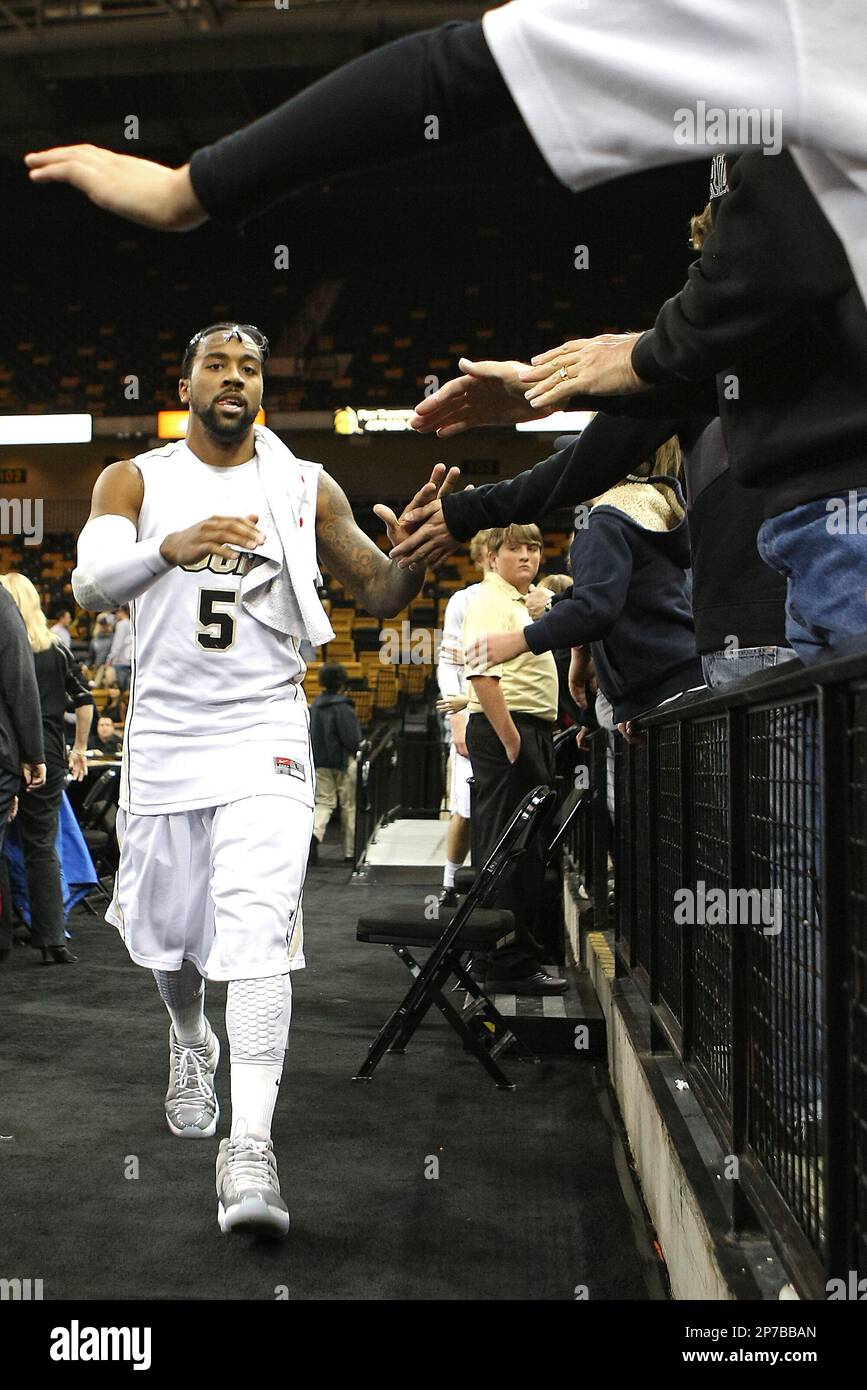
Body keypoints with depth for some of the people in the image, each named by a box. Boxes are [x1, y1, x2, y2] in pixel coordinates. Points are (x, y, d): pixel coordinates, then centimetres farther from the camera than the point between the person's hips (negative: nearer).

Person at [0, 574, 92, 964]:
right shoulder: (56, 650, 7)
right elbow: (85, 701, 8)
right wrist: (79, 749, 16)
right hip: (47, 758, 3)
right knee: (42, 847, 8)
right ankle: (52, 941, 5)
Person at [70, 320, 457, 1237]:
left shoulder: (305, 490, 5)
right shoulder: (134, 480, 4)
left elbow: (380, 597, 6)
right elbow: (91, 581, -13)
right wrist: (170, 548, -34)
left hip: (263, 728, -1)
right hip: (164, 729, 2)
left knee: (256, 922, -17)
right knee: (163, 929, 13)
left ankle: (249, 1150, -19)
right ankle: (191, 1042, 45)